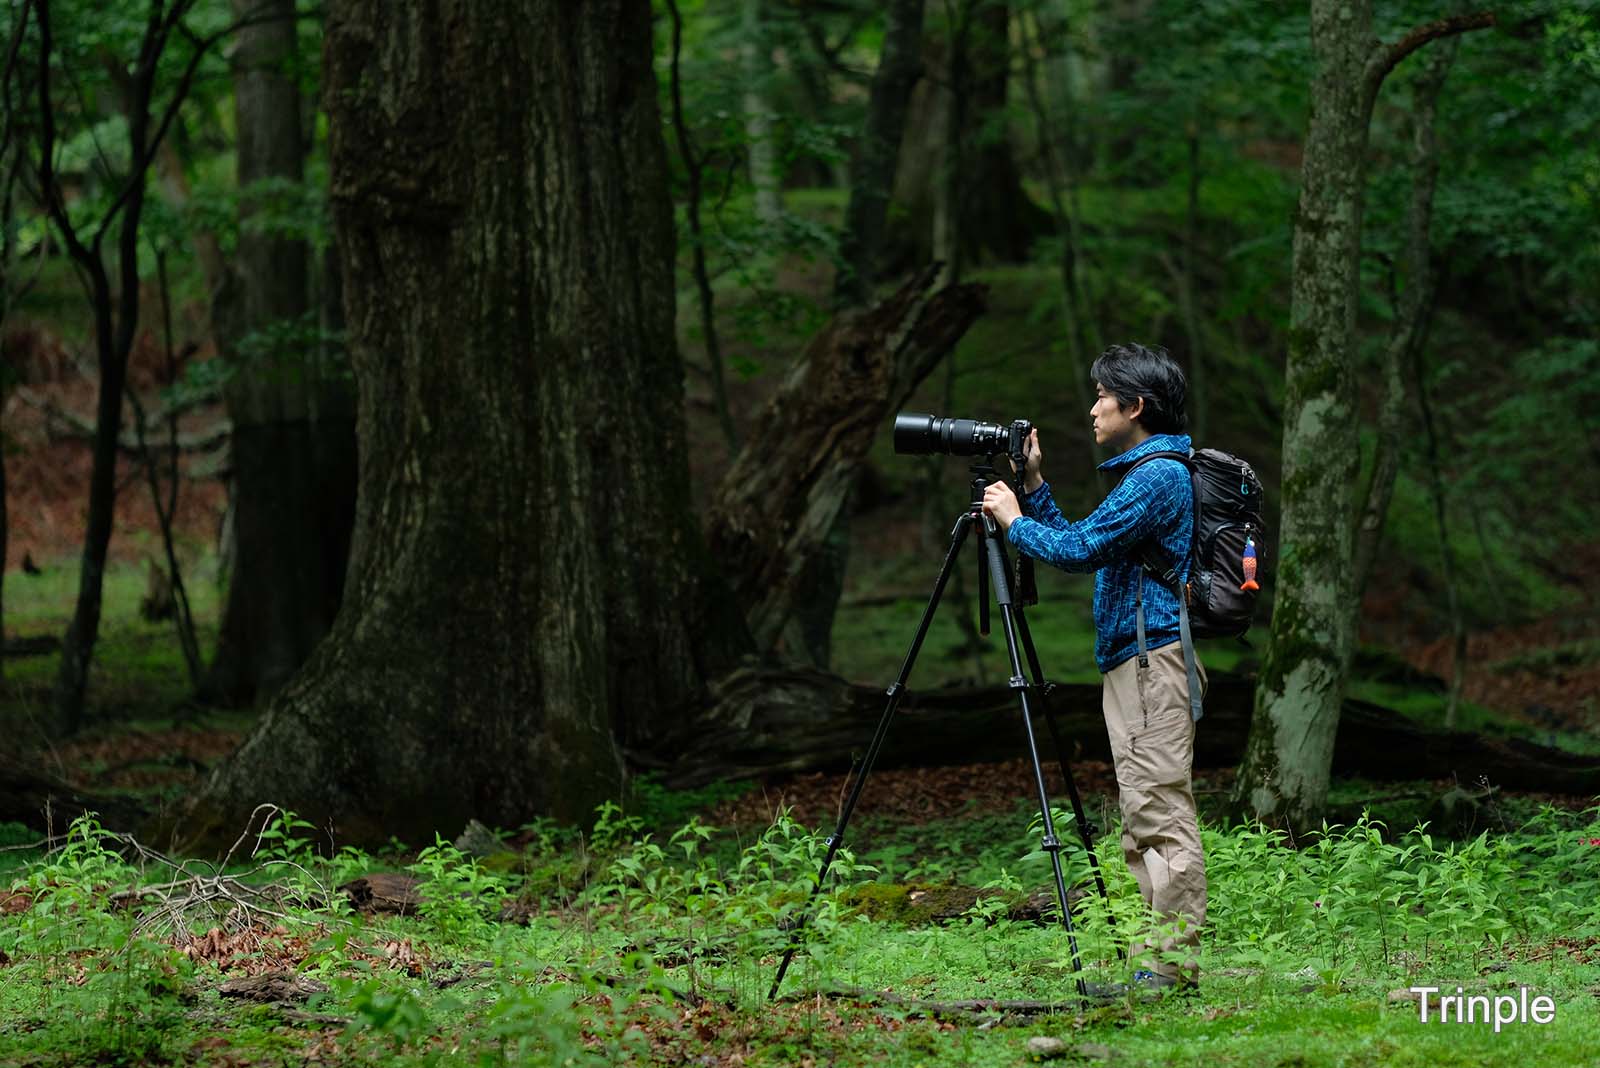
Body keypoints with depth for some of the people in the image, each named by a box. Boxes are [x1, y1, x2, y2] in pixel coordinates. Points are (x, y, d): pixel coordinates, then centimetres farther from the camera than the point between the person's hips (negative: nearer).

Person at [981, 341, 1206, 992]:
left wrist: (1013, 520, -3)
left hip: (1153, 661, -11)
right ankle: (1153, 961, 12)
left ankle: (1172, 964, -12)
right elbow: (1083, 548, 24)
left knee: (1161, 814, -11)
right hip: (1131, 663, 11)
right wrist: (1034, 487, 18)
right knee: (1142, 819, 10)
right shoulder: (1146, 472, 20)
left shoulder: (1159, 475, -13)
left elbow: (1078, 549, -18)